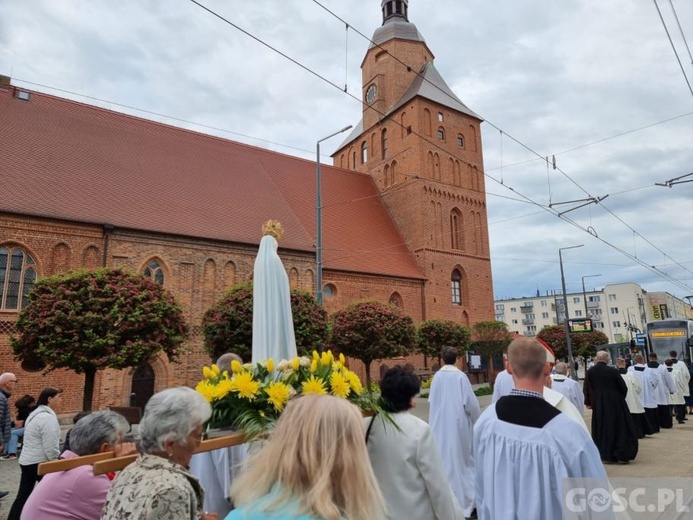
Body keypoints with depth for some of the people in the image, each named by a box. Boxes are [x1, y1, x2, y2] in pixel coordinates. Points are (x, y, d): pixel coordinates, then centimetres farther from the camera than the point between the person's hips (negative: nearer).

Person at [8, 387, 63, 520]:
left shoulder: (35, 414, 12)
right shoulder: (48, 417, -21)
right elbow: (51, 447, -22)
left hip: (26, 461, 10)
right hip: (40, 463, -10)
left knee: (23, 496, 15)